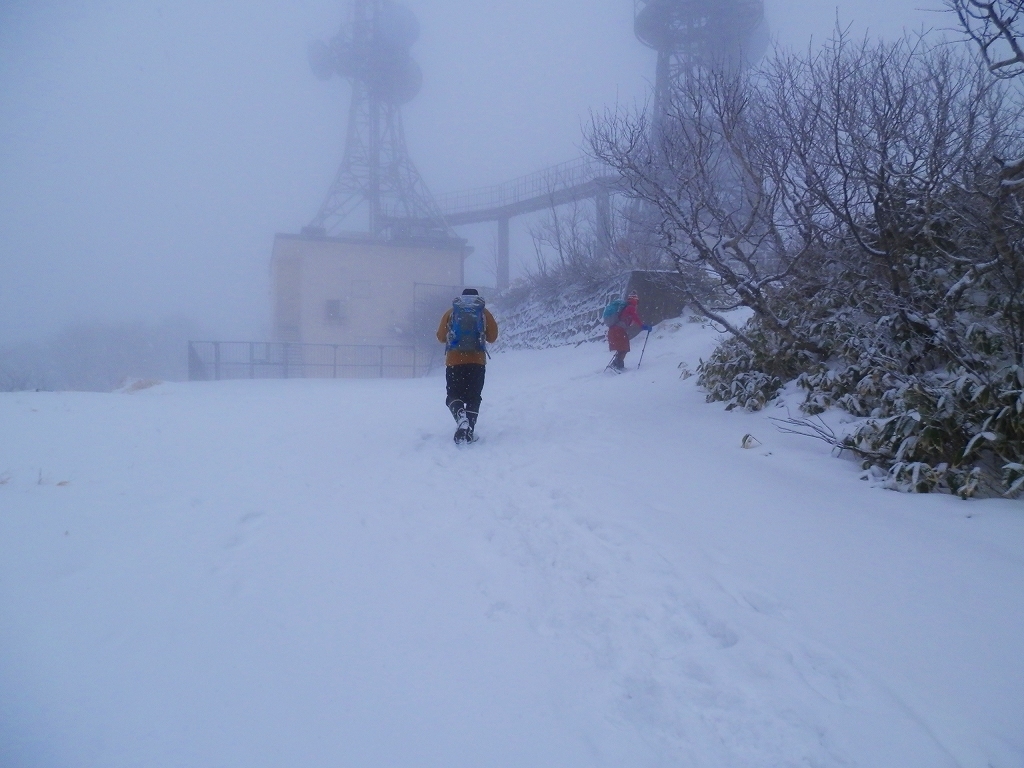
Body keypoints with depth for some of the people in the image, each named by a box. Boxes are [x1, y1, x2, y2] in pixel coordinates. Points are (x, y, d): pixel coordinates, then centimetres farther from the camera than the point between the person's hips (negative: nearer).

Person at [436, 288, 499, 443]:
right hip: (477, 361, 0)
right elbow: (492, 337, 8)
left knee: (453, 395, 8)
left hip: (454, 361, 0)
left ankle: (461, 416, -24)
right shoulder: (484, 313, 8)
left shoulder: (451, 312, 9)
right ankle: (468, 431, -5)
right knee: (473, 397, 9)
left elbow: (441, 337, 9)